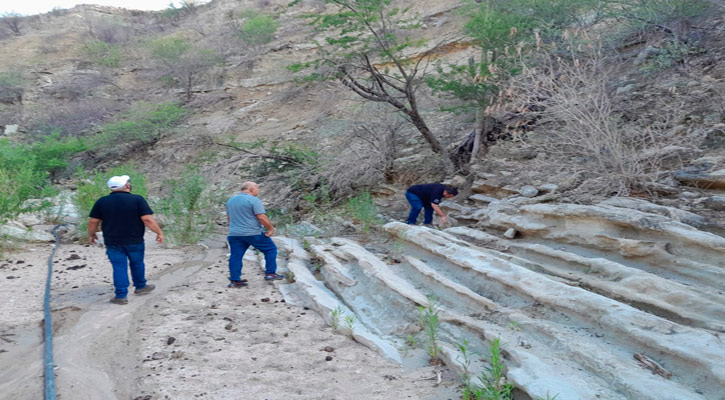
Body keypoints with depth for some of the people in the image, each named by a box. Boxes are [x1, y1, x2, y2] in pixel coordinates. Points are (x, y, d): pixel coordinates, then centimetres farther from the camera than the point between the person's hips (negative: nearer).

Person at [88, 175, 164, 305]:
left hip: (113, 242, 1)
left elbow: (93, 221, 2)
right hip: (135, 241, -1)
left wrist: (91, 235, 18)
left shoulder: (102, 202, -2)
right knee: (137, 263, 18)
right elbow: (148, 219, -16)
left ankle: (121, 296, 5)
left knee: (119, 267, 6)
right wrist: (159, 232, -6)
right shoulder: (137, 200, -11)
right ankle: (140, 286, 33)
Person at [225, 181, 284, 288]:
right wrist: (271, 228, -6)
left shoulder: (231, 200, 14)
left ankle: (234, 280, 6)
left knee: (235, 256, 8)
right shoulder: (253, 200, -11)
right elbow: (261, 217, -17)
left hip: (234, 234, 6)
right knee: (270, 249, 8)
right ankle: (270, 273, 9)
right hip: (253, 233, -6)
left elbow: (228, 217, 21)